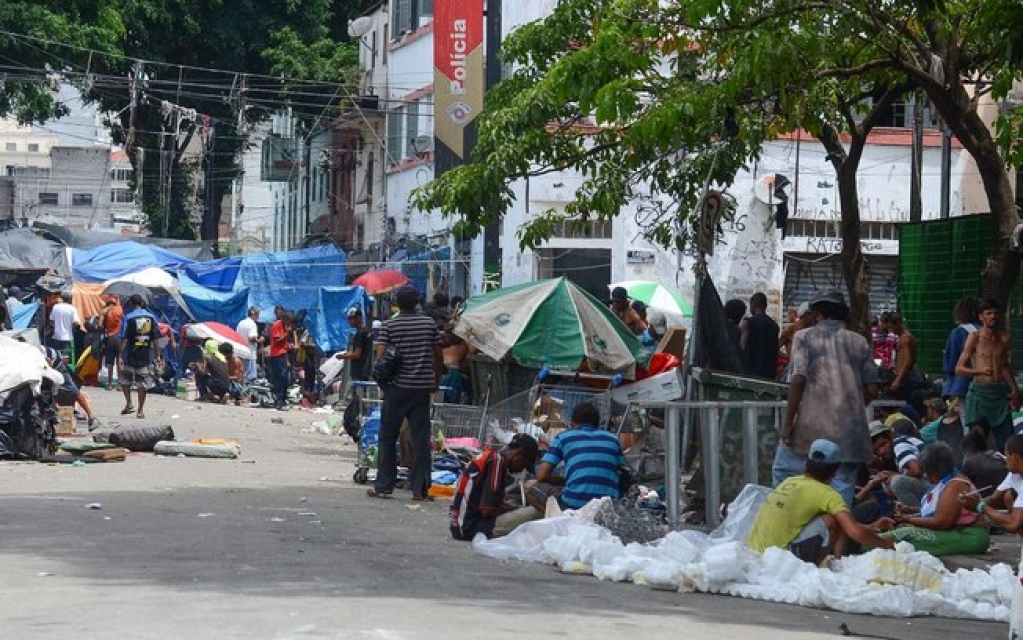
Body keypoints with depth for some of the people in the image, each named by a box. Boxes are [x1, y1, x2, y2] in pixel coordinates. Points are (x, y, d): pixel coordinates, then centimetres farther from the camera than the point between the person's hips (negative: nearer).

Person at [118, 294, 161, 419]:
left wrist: (120, 356, -9)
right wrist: (157, 356, 9)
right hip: (147, 356, 3)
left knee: (124, 379, 18)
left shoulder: (129, 318, -6)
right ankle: (141, 410, 8)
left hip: (131, 355, -2)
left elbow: (124, 339, -10)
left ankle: (129, 403, 9)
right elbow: (156, 339, 4)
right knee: (143, 383, 7)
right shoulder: (151, 317, 4)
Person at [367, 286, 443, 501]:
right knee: (421, 439, 3)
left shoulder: (389, 326, -5)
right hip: (422, 387, 2)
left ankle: (383, 486, 10)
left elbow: (380, 356, -10)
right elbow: (438, 356, 5)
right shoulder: (429, 323, 3)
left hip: (397, 387, -2)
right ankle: (421, 489, 1)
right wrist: (436, 380, 16)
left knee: (388, 438, 8)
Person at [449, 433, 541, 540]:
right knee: (533, 513, -18)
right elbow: (487, 510, -18)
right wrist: (513, 509, -1)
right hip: (471, 527, -10)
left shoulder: (489, 456, 16)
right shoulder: (497, 462, -13)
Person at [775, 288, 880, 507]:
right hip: (850, 432, 3)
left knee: (783, 472, 12)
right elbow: (872, 390, 9)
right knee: (842, 487, 4)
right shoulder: (859, 342, 12)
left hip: (811, 428, -3)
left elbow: (798, 380, -9)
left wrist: (788, 423, -6)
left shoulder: (804, 337, 3)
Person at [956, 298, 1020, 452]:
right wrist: (980, 371, -23)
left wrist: (1014, 389, 19)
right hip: (980, 392, -4)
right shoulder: (974, 337, -2)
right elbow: (959, 369, -7)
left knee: (1007, 442, -3)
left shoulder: (1003, 339, 13)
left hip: (1000, 393, 4)